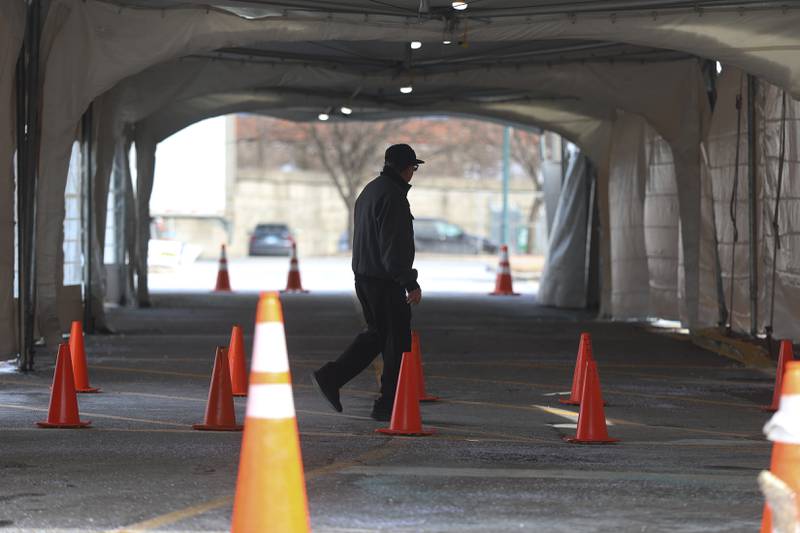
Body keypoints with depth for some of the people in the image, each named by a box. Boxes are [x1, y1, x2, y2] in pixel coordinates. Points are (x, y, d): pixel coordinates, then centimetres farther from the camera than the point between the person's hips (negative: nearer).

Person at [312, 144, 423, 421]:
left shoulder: (370, 190, 15)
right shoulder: (392, 195, -17)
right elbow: (393, 246, -23)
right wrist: (410, 283, -22)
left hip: (364, 276, 10)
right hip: (385, 281, -10)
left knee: (376, 333, 19)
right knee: (396, 340, -1)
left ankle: (330, 377, 13)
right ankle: (387, 405, 2)